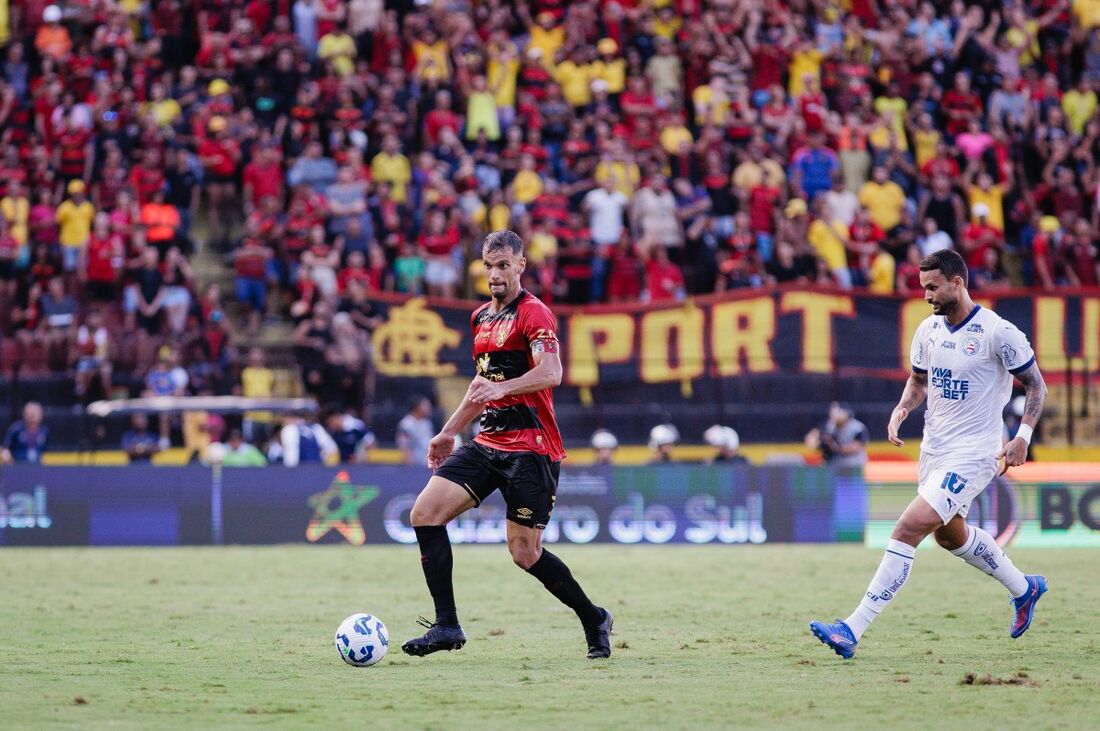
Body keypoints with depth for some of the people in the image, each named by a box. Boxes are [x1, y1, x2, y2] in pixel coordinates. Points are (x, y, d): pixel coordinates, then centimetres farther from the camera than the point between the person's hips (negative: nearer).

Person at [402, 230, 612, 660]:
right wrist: (450, 431, 32)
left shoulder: (533, 313, -9)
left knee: (524, 553, -7)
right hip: (487, 443, 8)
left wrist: (504, 387, -40)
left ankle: (594, 620, 15)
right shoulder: (481, 317, 18)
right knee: (424, 514, -8)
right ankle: (446, 625, -4)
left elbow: (551, 373, -24)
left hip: (530, 448, -8)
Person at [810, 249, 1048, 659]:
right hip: (934, 450, 9)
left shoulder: (998, 333, -15)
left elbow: (1036, 386, -6)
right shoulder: (928, 330, 4)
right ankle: (1023, 588, 49)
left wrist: (1022, 436, -17)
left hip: (972, 454, -8)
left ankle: (853, 630, -20)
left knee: (908, 530, -18)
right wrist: (901, 409, -1)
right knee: (951, 535, 24)